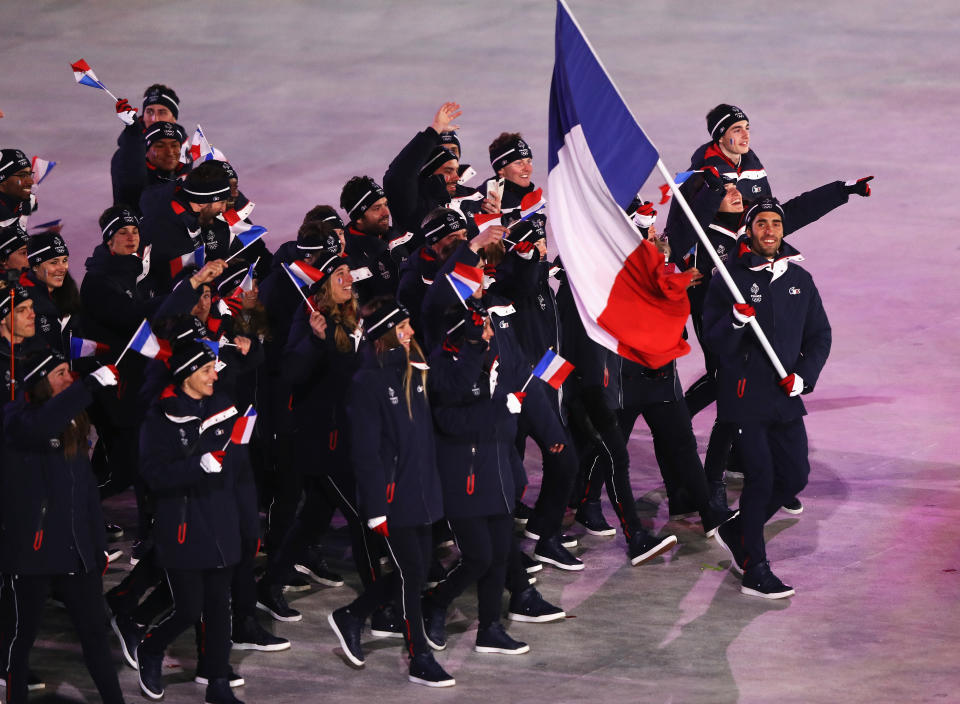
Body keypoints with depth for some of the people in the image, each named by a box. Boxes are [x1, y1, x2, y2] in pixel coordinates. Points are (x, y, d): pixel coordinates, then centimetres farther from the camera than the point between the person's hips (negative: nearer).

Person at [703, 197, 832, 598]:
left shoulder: (799, 280, 10)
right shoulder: (729, 280, -3)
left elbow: (819, 335, 14)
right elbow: (714, 343, -6)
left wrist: (804, 374, -3)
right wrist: (735, 322, -27)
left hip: (786, 398, 5)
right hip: (745, 396, -5)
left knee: (795, 475, 6)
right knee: (760, 477, -9)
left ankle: (735, 533, 28)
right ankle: (755, 572, -2)